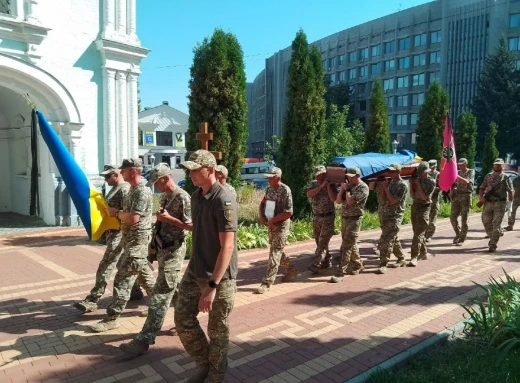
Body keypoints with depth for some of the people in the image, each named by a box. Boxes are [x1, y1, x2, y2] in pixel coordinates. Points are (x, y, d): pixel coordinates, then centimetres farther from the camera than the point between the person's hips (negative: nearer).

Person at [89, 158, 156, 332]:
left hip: (137, 241, -10)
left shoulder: (142, 191, -18)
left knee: (123, 279, -6)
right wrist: (117, 213, 3)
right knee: (143, 274, 19)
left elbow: (133, 218, -25)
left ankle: (112, 318, 2)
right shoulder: (133, 189, 13)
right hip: (131, 240, 10)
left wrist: (116, 212, -11)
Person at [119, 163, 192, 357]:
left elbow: (192, 226, -19)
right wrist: (153, 242, 16)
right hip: (163, 249, 10)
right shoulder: (165, 197, 12)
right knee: (175, 289, 21)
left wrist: (169, 218, -23)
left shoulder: (182, 198, -17)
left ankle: (144, 340, -2)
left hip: (173, 251, -10)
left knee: (160, 296, -6)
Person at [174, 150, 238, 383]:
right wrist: (194, 267, 18)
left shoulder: (224, 200, -20)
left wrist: (212, 286, -25)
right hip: (194, 272, 8)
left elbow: (227, 247, -22)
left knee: (217, 330, 9)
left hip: (220, 277, -7)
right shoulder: (196, 196, 5)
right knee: (182, 319, 12)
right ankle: (204, 364, 35)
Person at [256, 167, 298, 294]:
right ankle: (292, 270, 40)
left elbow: (288, 213, -22)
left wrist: (272, 220, -19)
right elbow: (262, 204, 14)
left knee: (274, 253, -6)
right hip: (271, 225, 8)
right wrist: (261, 217, -4)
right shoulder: (269, 189, 5)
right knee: (278, 250, 20)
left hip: (281, 225, -8)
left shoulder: (285, 190, -18)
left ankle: (267, 283, -3)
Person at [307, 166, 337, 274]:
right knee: (319, 241, 12)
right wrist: (322, 186, -18)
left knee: (323, 242, -10)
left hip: (328, 217, -5)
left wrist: (328, 185, -18)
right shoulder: (313, 184, 4)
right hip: (316, 217, 6)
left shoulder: (331, 185, -7)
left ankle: (316, 265, -12)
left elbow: (333, 199, -23)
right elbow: (309, 195, -14)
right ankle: (327, 261, 25)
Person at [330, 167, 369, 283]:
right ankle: (358, 265, 34)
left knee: (347, 246, -10)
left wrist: (347, 190, -8)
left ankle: (340, 273, -11)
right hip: (344, 218, 8)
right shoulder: (348, 186, 12)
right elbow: (338, 201, 7)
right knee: (351, 244, 17)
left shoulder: (363, 187, -11)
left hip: (354, 219, -8)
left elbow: (350, 202, -21)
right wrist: (342, 188, -2)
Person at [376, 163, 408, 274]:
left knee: (386, 241, -11)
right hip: (385, 215, 8)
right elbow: (383, 199, 9)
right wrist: (383, 188, -5)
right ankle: (401, 259, 33)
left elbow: (393, 201, -18)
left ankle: (383, 264, -7)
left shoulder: (402, 185, -11)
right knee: (393, 239, 18)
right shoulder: (390, 182, 11)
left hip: (395, 216, -8)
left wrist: (386, 189, -11)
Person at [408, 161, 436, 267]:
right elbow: (412, 196, 6)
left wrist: (418, 184, -15)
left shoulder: (431, 182, -7)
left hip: (424, 208, -7)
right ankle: (424, 253, 28)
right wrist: (411, 184, -7)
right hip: (415, 206, 7)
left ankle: (414, 257, -17)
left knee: (418, 233, -13)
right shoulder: (417, 179, 8)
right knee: (417, 232, 14)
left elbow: (424, 197, -15)